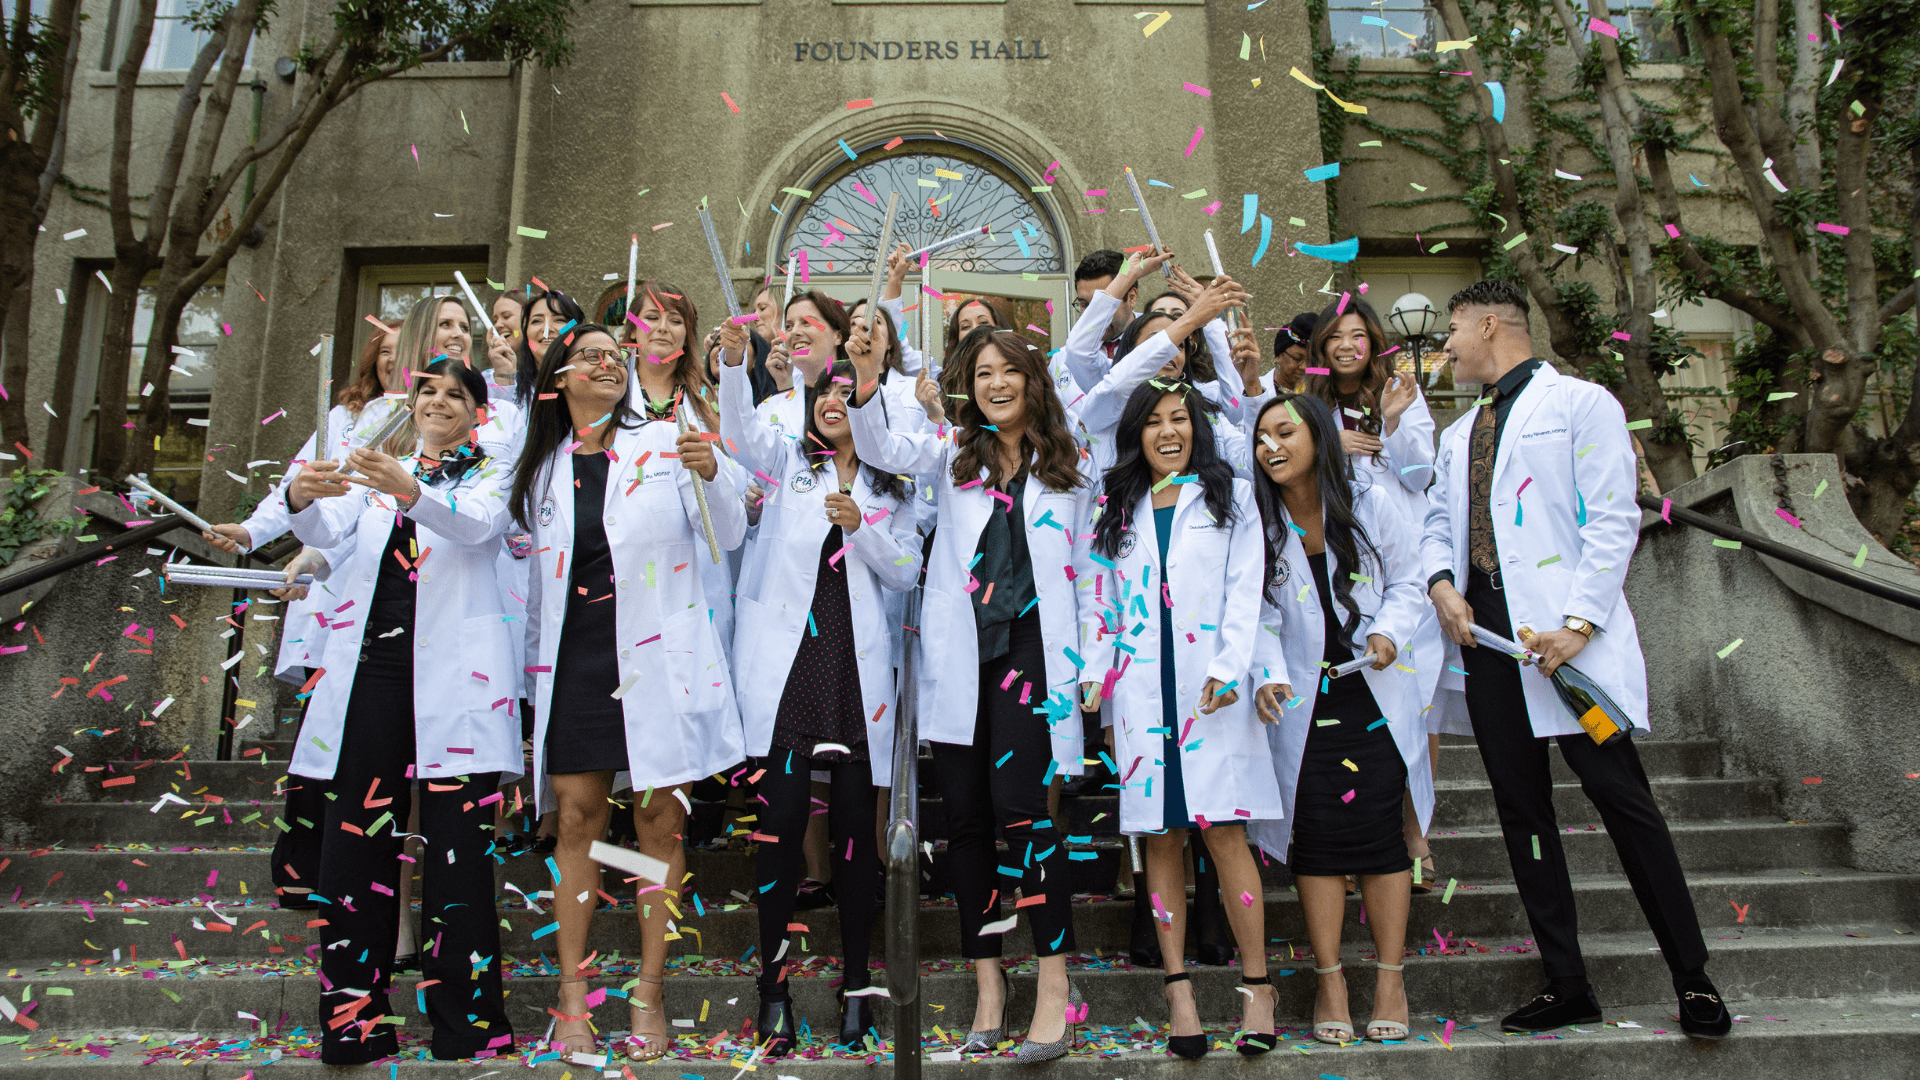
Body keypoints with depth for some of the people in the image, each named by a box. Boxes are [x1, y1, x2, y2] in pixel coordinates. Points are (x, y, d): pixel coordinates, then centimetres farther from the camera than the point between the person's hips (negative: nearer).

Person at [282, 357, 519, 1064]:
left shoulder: (489, 477, 11)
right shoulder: (375, 471, 22)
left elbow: (476, 525, -13)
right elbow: (326, 530, 3)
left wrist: (408, 490, -32)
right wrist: (302, 499, -21)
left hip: (450, 673, -3)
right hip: (372, 666, 3)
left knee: (457, 843, -6)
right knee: (354, 838, -1)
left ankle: (467, 1020, 1)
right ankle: (355, 1016, 8)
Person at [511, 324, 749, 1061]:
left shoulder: (664, 441, 4)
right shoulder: (543, 466, 13)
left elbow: (730, 538, 1)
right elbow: (539, 571, 19)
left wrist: (710, 476, -18)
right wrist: (534, 664, 17)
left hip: (658, 652, -2)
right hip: (575, 655, 2)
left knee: (661, 817, 0)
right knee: (578, 814, 0)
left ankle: (650, 992, 10)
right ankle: (573, 989, 12)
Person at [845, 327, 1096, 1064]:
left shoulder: (1066, 467, 11)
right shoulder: (954, 451, 12)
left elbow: (1082, 571, 12)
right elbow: (883, 449, -6)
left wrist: (1085, 665, 7)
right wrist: (867, 385, -24)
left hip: (1029, 646, -2)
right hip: (960, 653, 2)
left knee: (1018, 801, -15)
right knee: (965, 815, 5)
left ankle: (1054, 983, -6)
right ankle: (987, 981, 17)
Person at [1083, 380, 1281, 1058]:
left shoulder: (1230, 496, 11)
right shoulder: (1117, 511, 17)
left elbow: (1245, 590, 2)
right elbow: (1101, 605, 16)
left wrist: (1230, 669, -10)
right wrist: (1096, 683, 5)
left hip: (1210, 688, -2)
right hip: (1142, 692, 3)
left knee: (1224, 830, -8)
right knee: (1160, 837, 3)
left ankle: (1257, 984, 2)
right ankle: (1178, 986, 9)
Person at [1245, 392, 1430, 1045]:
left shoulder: (1370, 502, -2)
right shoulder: (1260, 524, -1)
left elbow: (1407, 580, 5)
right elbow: (1261, 614, -2)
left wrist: (1388, 631, -14)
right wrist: (1268, 676, -17)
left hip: (1376, 695, 0)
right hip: (1302, 701, 1)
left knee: (1379, 827, -3)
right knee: (1317, 832, -1)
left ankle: (1389, 977, 9)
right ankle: (1329, 978, 9)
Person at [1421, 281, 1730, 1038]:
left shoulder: (1580, 404, 1)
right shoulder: (1459, 434, 22)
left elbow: (1613, 520, -7)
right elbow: (1439, 523, 20)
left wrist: (1581, 620, -18)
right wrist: (1441, 581, -2)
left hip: (1564, 634, -6)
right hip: (1484, 631, 7)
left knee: (1621, 798, -6)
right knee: (1522, 811, 7)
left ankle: (1693, 982, 7)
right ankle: (1564, 986, 15)